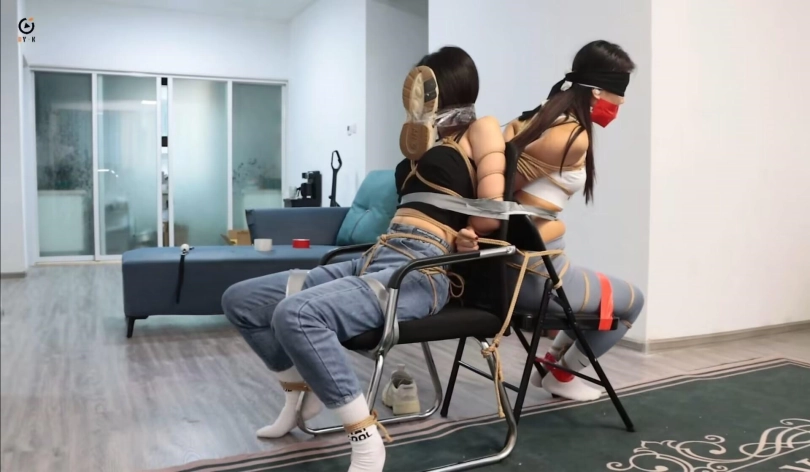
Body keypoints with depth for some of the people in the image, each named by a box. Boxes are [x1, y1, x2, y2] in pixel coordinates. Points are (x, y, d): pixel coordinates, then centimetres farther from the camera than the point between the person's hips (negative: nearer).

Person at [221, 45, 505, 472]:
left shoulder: (481, 129, 3)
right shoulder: (439, 138, 28)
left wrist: (447, 235, 6)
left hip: (418, 271, -9)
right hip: (374, 260, 9)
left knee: (295, 314, -36)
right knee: (239, 300, 7)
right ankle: (300, 393, 24)